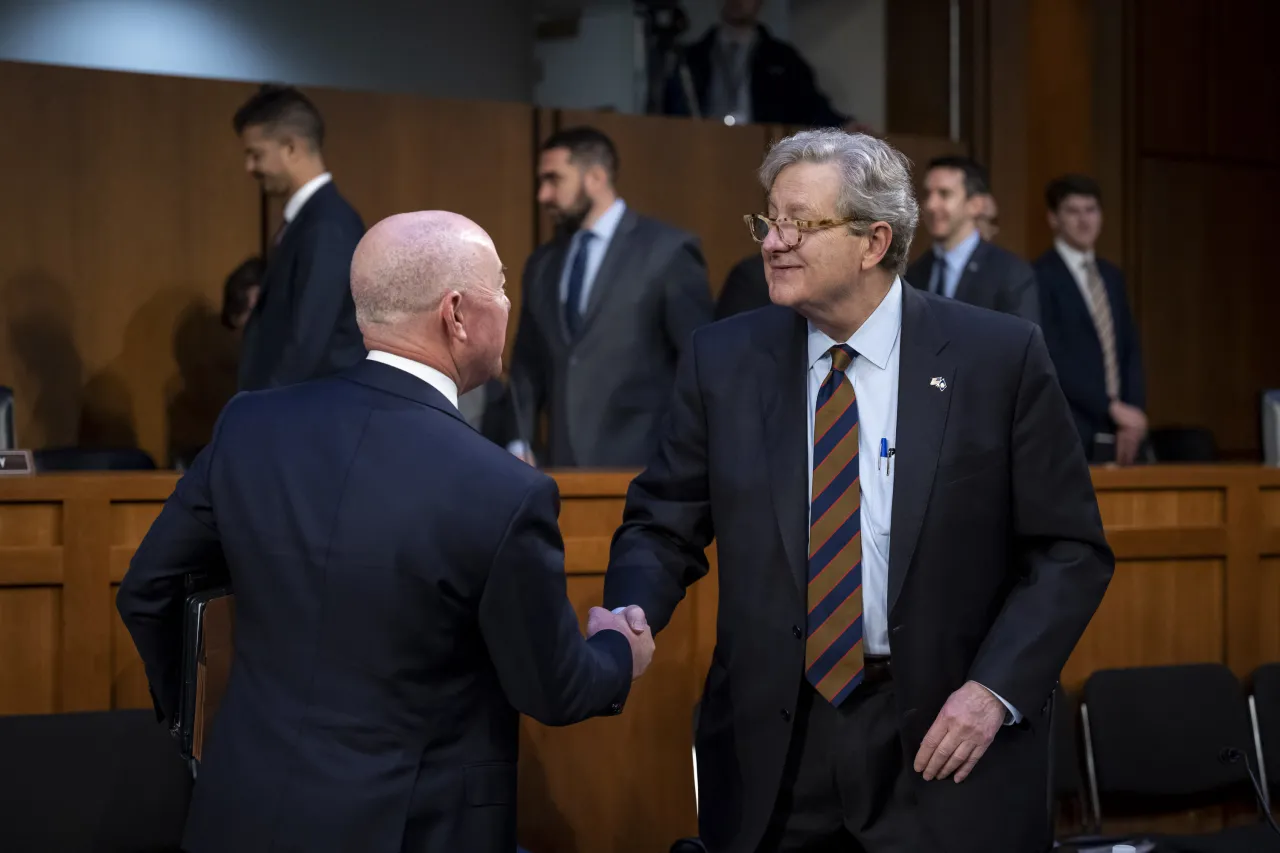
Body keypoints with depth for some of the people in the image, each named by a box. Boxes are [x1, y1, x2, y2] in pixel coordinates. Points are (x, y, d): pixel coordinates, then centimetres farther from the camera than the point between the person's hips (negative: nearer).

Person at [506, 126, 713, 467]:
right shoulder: (542, 264, 15)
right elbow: (528, 367, 17)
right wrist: (520, 446, 3)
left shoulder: (668, 250, -2)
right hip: (563, 466, 5)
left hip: (640, 466, -5)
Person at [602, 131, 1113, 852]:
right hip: (772, 755, 2)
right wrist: (629, 620, -14)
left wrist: (995, 688, -13)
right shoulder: (724, 360, 2)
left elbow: (1070, 549, -3)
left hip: (945, 746, -2)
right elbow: (663, 525, 6)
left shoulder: (1000, 356, -5)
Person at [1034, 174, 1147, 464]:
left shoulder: (1112, 276, 17)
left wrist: (1133, 413, -1)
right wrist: (1112, 408, -14)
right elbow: (1052, 358, -14)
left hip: (1119, 435, 6)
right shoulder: (1040, 277, -7)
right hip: (1067, 435, -6)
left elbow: (1131, 350, 15)